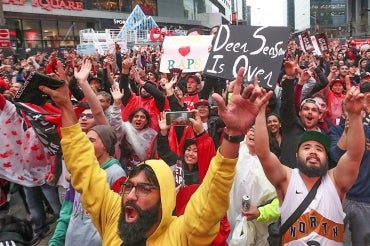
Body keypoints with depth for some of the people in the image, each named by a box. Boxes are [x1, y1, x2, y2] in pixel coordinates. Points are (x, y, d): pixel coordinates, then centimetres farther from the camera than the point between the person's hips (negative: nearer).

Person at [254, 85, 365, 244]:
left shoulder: (335, 181, -2)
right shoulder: (287, 179, -5)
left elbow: (355, 153, -16)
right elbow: (263, 153, -17)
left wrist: (354, 114, -27)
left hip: (332, 242, 1)